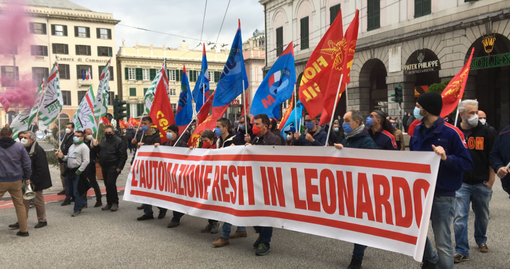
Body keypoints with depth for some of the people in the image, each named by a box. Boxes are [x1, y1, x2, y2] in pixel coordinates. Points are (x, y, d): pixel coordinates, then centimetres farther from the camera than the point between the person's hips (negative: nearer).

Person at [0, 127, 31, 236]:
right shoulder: (19, 146, -1)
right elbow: (26, 163, 2)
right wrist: (27, 177, 11)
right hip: (16, 181, 2)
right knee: (19, 205, 10)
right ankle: (23, 230, 14)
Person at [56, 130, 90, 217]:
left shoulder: (84, 147, -9)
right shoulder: (71, 146, 18)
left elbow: (86, 161, -16)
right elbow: (68, 158, 24)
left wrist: (79, 171, -18)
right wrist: (62, 157, 4)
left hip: (77, 172, -9)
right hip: (69, 171, 9)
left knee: (76, 191, -3)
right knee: (69, 190, 12)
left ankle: (78, 209, 10)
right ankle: (82, 203, 27)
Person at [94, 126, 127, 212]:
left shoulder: (119, 141, -9)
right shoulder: (103, 140, 13)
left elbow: (123, 156, -12)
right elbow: (100, 152, 24)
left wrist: (119, 167, -17)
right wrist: (97, 146, 4)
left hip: (113, 167, -7)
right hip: (104, 167, 7)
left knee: (111, 184, -12)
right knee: (107, 185, 11)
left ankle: (115, 203, 1)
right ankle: (109, 203, 21)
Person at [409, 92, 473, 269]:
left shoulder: (451, 133, -14)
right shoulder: (417, 130, 5)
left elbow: (468, 163, -13)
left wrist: (446, 158, -29)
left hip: (442, 195, -6)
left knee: (443, 243, 2)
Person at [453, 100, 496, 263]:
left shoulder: (486, 132, -1)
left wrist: (491, 180, -2)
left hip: (482, 183, 1)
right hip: (461, 183, -1)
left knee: (482, 216, 16)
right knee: (460, 217, -5)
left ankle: (481, 240, 41)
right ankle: (462, 251, 3)